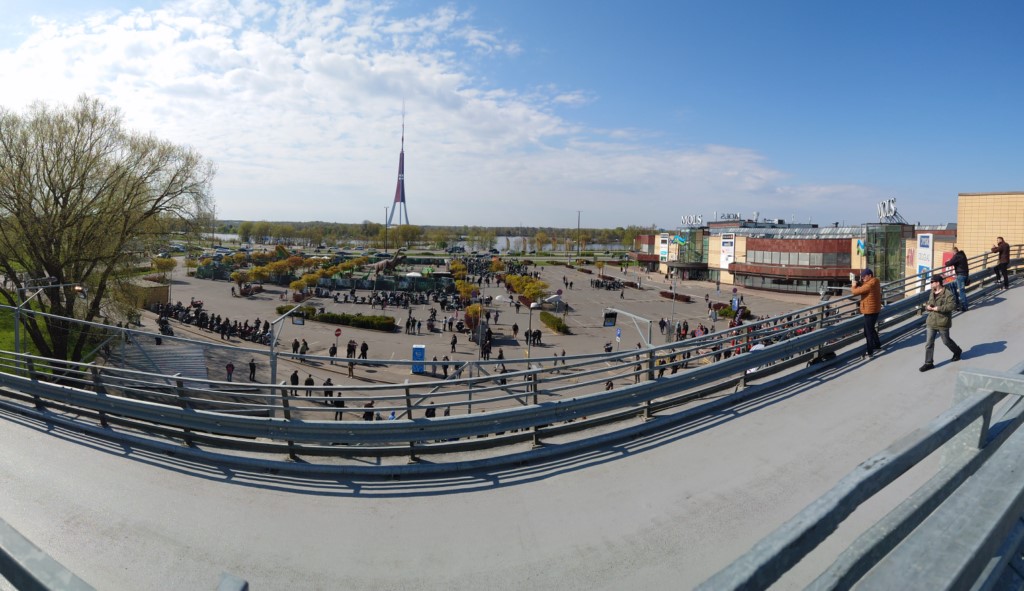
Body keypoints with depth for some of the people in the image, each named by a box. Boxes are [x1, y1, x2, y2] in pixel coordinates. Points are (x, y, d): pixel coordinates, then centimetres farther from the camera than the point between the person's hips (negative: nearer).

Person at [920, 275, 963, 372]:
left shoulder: (948, 294, -15)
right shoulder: (932, 293, 9)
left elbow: (952, 305, -25)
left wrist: (938, 308, -25)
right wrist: (927, 306, -2)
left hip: (942, 322, -6)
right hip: (931, 322, 6)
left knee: (946, 341, 13)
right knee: (929, 343, 2)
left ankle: (957, 351, 45)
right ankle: (928, 363, 7)